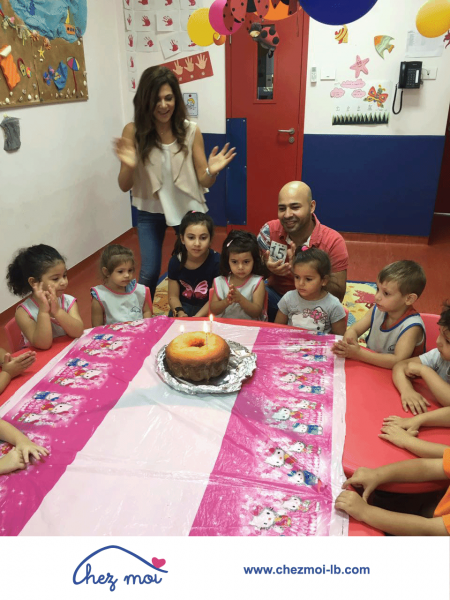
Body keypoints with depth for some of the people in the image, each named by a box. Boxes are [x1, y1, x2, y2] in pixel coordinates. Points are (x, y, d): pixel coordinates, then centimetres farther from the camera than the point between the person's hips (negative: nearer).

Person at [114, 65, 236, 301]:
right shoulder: (133, 131, -12)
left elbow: (204, 182, -7)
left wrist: (211, 171, -30)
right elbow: (124, 187, -9)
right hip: (150, 211, -1)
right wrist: (128, 166, -30)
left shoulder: (191, 130, -10)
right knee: (149, 273, -4)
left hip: (188, 208, 1)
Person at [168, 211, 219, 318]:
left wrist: (196, 318, -23)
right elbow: (173, 296, 0)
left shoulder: (216, 261, -17)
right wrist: (180, 313, -19)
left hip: (207, 311, -2)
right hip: (183, 307, 3)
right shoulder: (175, 261, -8)